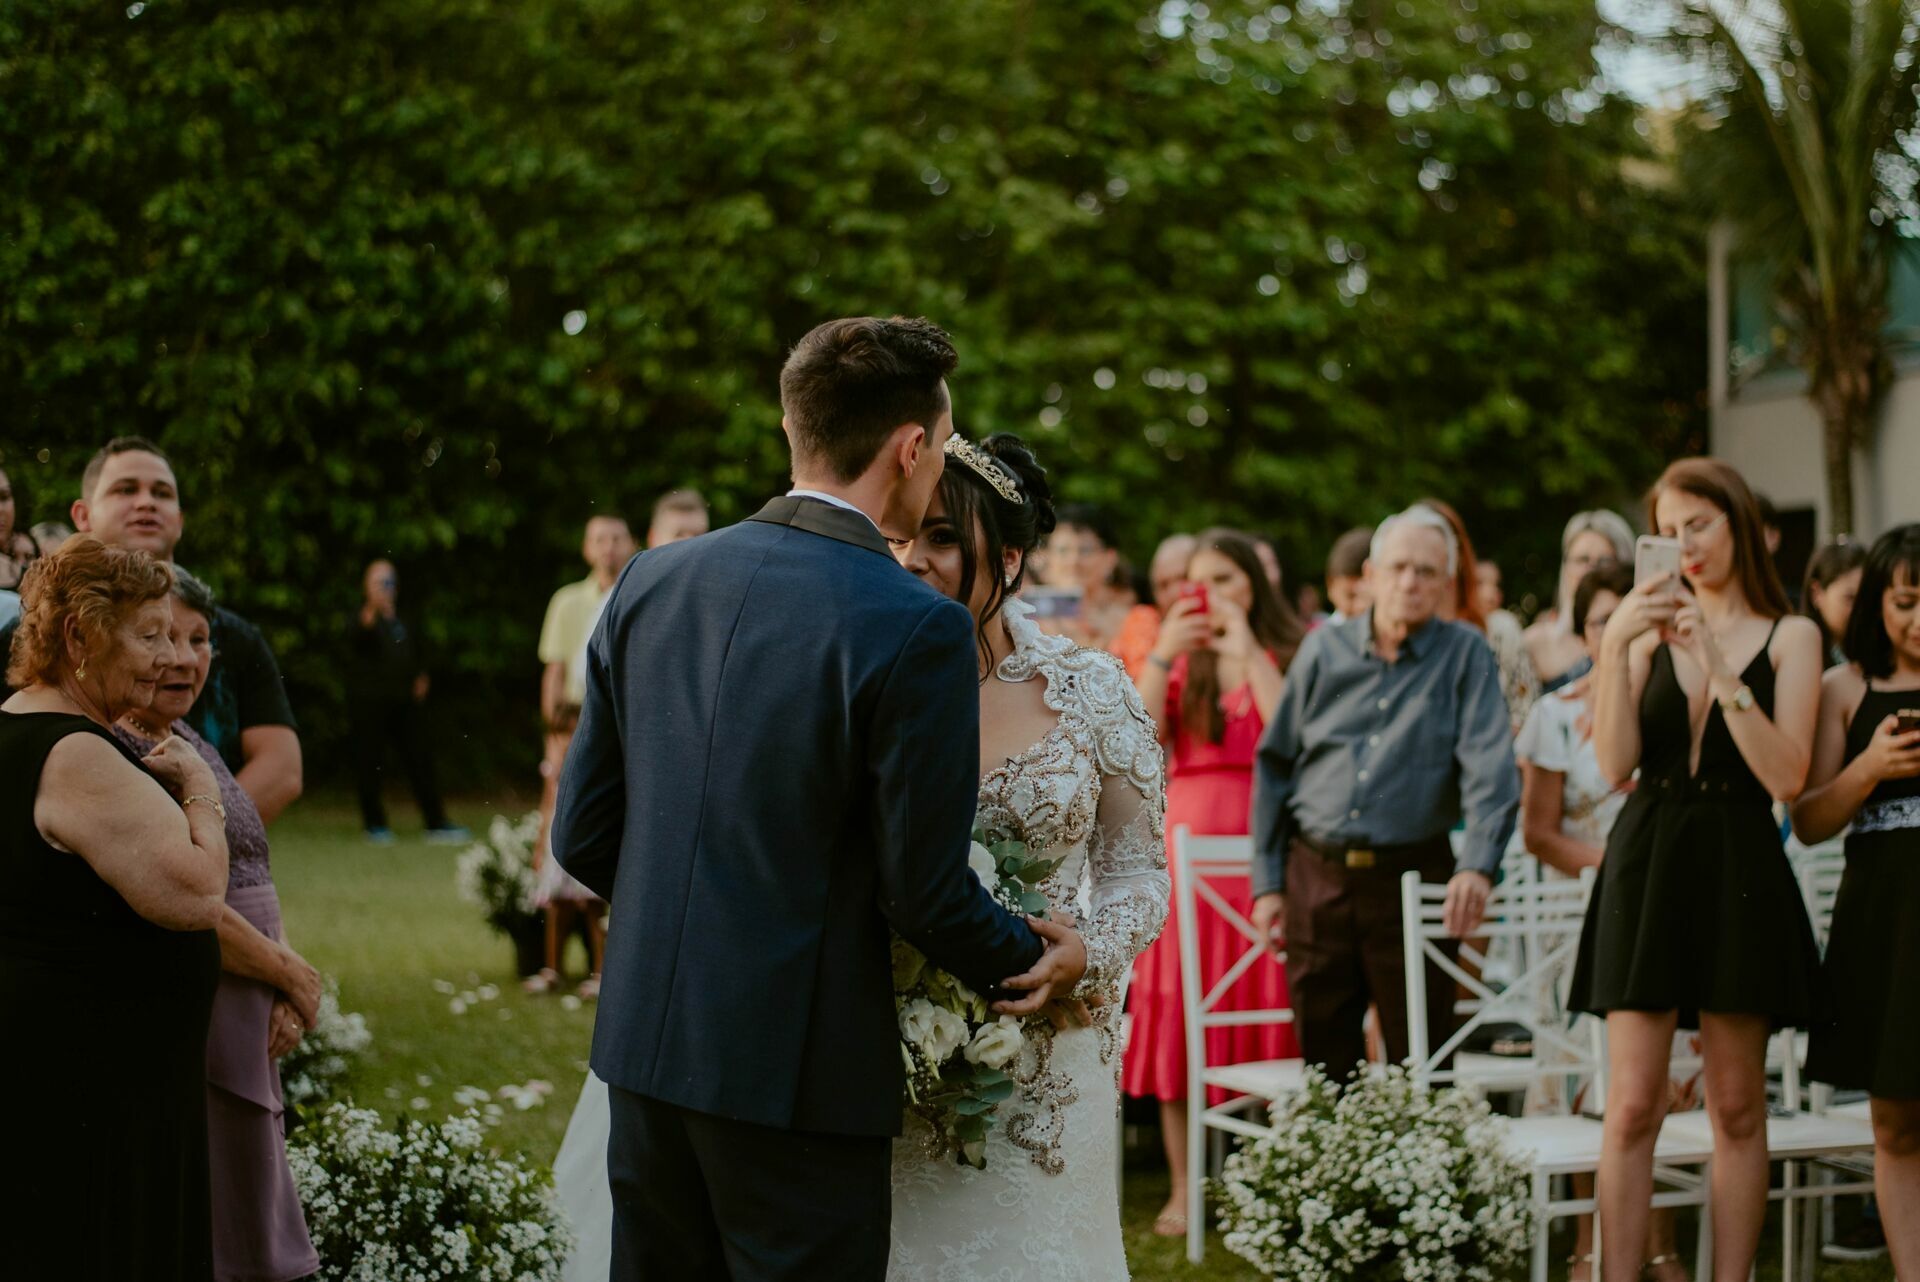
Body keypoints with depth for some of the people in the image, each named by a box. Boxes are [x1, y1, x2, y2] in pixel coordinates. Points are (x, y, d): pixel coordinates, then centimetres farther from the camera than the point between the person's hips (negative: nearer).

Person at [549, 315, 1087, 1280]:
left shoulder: (652, 582, 2)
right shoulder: (914, 630, -16)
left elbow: (582, 834, 7)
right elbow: (925, 889, -13)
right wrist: (1038, 963, 7)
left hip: (643, 1045, 6)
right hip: (801, 1074, -6)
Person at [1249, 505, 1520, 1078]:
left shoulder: (1465, 655, 2)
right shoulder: (1324, 649, 8)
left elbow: (1491, 769, -10)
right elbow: (1274, 767, 11)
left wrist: (1477, 866, -25)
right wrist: (1268, 883, 6)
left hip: (1412, 877, -2)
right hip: (1317, 875, 2)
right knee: (1323, 1061, 8)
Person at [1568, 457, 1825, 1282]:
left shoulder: (1788, 637, 4)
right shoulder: (1650, 629, 8)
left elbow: (1786, 776, -8)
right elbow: (1616, 764, -3)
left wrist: (1720, 666, -14)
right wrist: (1614, 646, -11)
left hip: (1738, 872, -1)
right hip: (1646, 864, 1)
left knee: (1737, 1105, 3)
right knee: (1632, 1104, -2)